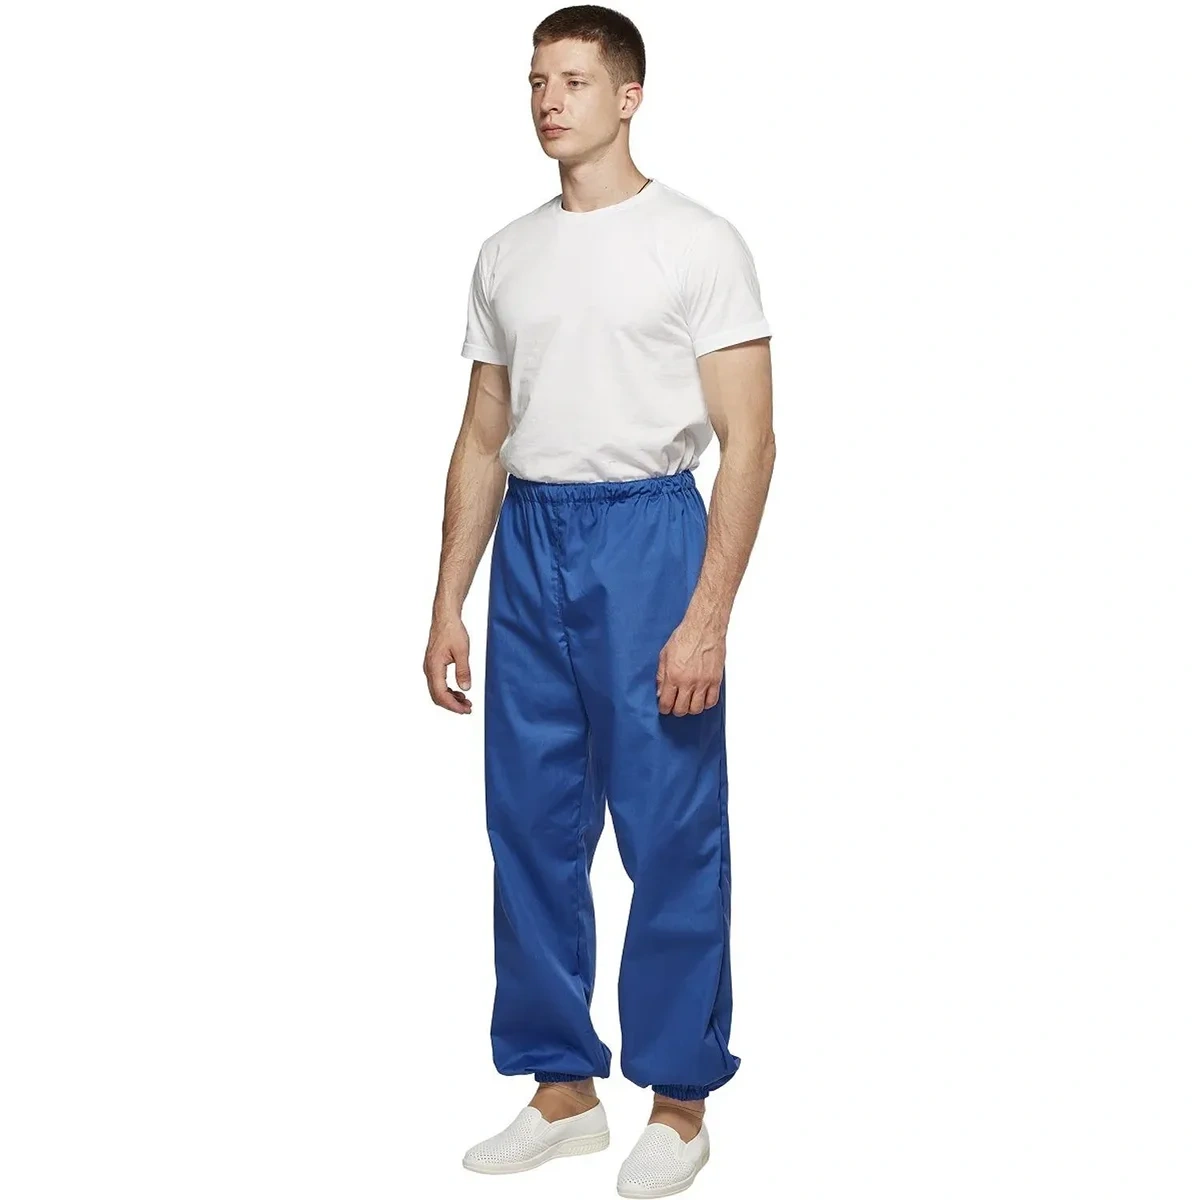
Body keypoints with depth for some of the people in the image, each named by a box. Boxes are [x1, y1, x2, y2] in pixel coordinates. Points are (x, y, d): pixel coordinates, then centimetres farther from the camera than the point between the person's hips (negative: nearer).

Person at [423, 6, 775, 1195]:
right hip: (528, 541, 6)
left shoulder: (697, 242, -4)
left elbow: (747, 441, -8)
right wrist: (447, 605, 11)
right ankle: (563, 1087, 23)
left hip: (649, 534, -5)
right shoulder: (505, 255, 13)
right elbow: (481, 440, 16)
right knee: (531, 828, 9)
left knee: (671, 835, 0)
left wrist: (707, 617, -16)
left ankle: (678, 1100, 14)